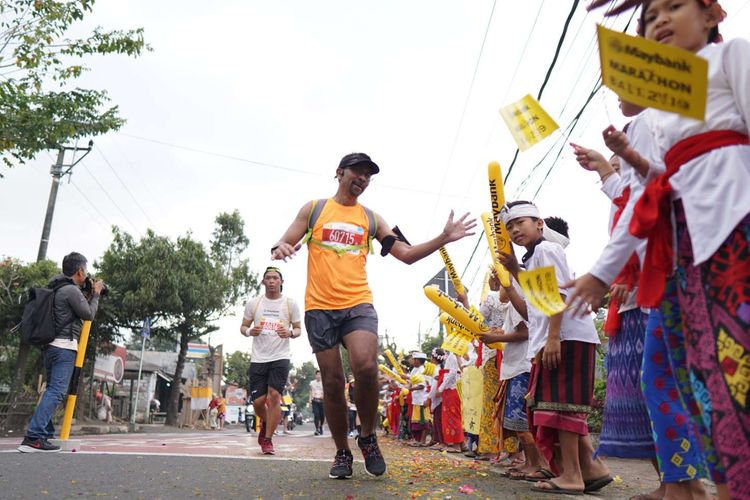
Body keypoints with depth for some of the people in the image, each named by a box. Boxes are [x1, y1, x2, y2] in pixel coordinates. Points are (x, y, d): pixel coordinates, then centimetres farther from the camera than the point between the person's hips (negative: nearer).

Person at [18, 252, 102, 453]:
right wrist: (95, 294, 8)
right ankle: (33, 438, -20)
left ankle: (45, 434, 16)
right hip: (64, 346, -10)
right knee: (56, 391, -14)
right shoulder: (72, 290, -11)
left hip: (51, 345, 10)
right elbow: (89, 314, -4)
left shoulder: (59, 288, 18)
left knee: (52, 390, 15)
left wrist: (89, 295, 22)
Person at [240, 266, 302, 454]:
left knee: (274, 396, -13)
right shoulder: (253, 303, 5)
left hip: (280, 357, -1)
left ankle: (268, 439, 1)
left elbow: (298, 329, 8)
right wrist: (249, 331, -12)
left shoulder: (290, 304, 2)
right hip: (258, 358, 2)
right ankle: (266, 423, 35)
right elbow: (243, 326, 11)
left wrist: (290, 333, -15)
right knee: (258, 401, 0)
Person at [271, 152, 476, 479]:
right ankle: (342, 452, 20)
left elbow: (406, 254, 12)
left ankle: (368, 437, 1)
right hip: (319, 308, 0)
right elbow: (284, 244, 8)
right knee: (332, 381, 3)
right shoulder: (314, 209, 11)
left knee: (366, 367, -24)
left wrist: (443, 239, 0)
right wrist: (279, 249, -17)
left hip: (358, 305, 0)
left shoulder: (371, 219, 14)